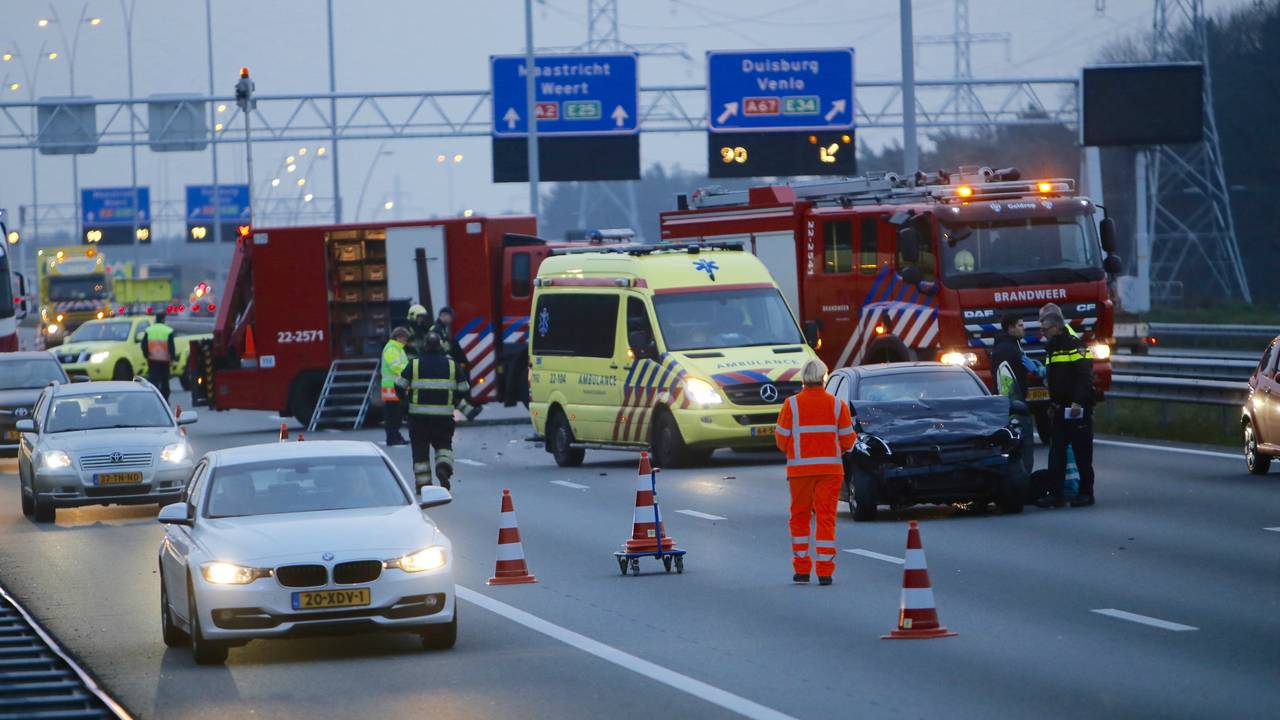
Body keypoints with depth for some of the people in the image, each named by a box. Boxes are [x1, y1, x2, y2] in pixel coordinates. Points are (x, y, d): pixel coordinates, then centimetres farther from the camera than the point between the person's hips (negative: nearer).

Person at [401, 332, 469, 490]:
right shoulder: (451, 365, 2)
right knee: (444, 444, 15)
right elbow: (463, 389, 7)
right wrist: (454, 403, 24)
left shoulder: (414, 364, -2)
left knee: (420, 449, 8)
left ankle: (422, 482, 5)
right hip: (444, 416, 1)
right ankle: (444, 467, -12)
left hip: (419, 416, -1)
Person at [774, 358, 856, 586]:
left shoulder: (791, 405, -4)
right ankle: (825, 571, -4)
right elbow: (847, 440, 1)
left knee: (799, 518, 12)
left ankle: (801, 569, 10)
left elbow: (781, 440, -3)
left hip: (800, 469, 0)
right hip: (830, 467, 0)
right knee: (826, 518, 2)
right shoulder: (837, 405, 0)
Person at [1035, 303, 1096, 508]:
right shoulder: (1052, 348, 17)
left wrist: (1078, 403, -23)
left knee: (1082, 452, -2)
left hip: (1078, 408, -9)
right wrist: (1052, 404, 22)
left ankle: (1086, 493, 4)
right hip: (1059, 410, 9)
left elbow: (1085, 376, -18)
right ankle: (1055, 493, 3)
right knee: (1056, 451, 3)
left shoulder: (1075, 345, -11)